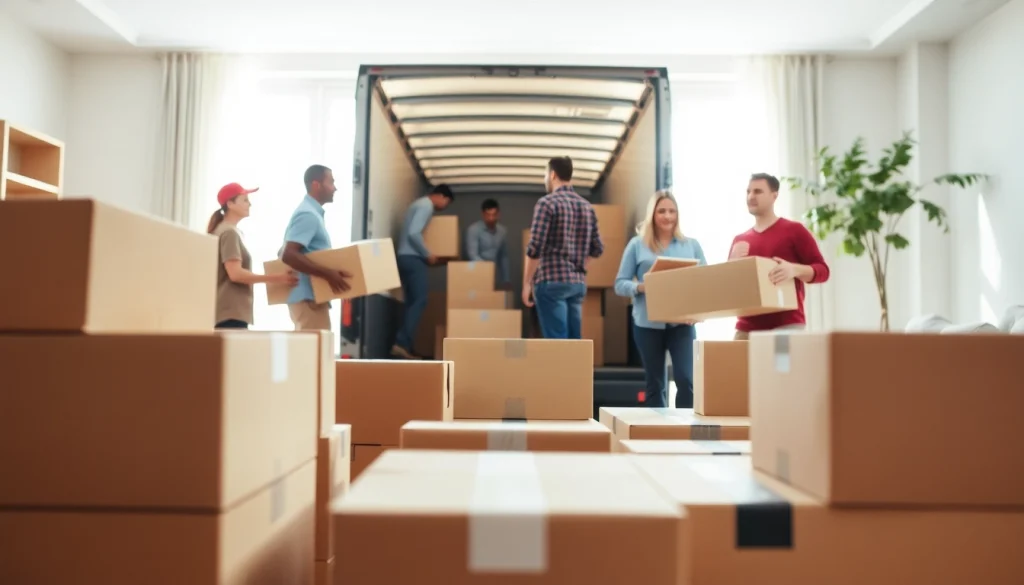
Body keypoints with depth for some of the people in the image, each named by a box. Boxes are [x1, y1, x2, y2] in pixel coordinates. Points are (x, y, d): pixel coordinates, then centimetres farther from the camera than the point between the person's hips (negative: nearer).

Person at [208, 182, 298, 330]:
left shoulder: (224, 230, 19)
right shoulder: (229, 232, -11)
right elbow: (235, 273, -20)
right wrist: (275, 278, -18)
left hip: (229, 311, 10)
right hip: (231, 313, -10)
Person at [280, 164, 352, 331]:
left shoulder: (312, 213, 16)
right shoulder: (308, 215, -14)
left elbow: (298, 253, 24)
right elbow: (288, 255, -25)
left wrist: (328, 273, 20)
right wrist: (328, 274, -26)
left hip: (312, 297, 10)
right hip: (309, 298, -10)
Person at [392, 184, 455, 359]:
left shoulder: (420, 204, 22)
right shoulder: (426, 206, -9)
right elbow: (413, 233, -21)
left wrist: (424, 254, 19)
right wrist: (428, 255, -13)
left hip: (406, 257, 10)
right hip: (412, 258, -10)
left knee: (412, 301, 9)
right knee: (419, 300, -12)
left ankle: (403, 344, 6)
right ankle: (402, 344, -18)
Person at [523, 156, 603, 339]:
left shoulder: (547, 203, -7)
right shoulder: (587, 206, 13)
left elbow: (535, 248, -13)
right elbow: (598, 249, 14)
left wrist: (526, 283, -5)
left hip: (552, 281, -6)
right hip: (578, 283, 7)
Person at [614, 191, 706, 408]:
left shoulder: (692, 245, 9)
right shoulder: (637, 244, 5)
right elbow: (620, 284, 3)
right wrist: (640, 287, -17)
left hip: (682, 323, 1)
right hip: (648, 323, 0)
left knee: (687, 379, -9)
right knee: (654, 384, 8)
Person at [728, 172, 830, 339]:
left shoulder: (794, 230, 4)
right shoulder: (739, 241, 17)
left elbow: (822, 270, 0)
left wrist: (794, 270, -20)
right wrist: (733, 262, -2)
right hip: (746, 328, 4)